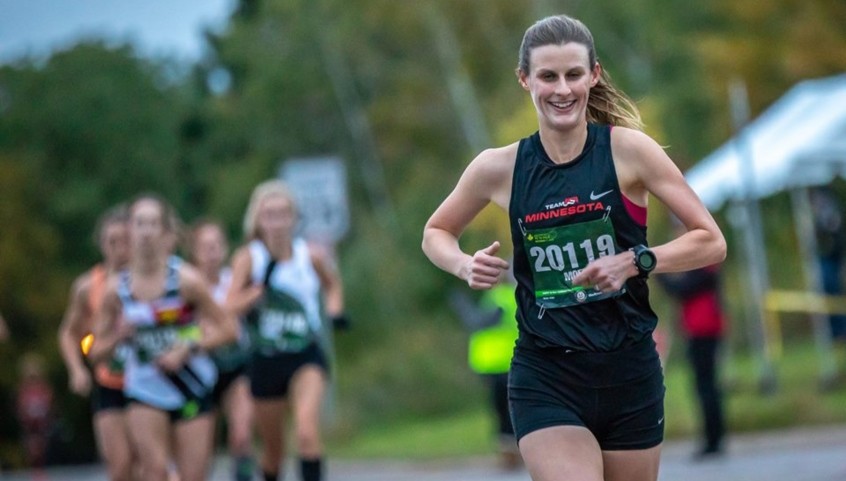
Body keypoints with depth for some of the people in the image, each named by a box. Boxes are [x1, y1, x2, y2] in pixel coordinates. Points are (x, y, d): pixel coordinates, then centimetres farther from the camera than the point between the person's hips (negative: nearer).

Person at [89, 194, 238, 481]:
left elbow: (227, 329, -7)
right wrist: (118, 336, -17)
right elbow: (96, 352, 4)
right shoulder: (116, 289, -3)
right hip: (145, 390, 1)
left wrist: (188, 348, -19)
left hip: (191, 389, -1)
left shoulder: (186, 280, -10)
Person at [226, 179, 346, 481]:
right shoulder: (248, 258, -9)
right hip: (266, 362, 1)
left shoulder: (311, 255, -4)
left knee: (307, 431, -25)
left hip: (307, 357, -1)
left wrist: (334, 309, 0)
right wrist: (261, 287, -32)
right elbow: (231, 306, -21)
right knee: (273, 450, 14)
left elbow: (332, 284, 18)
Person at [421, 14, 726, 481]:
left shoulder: (628, 149, -6)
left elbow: (711, 242, -3)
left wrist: (635, 262, -18)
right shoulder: (499, 168, -2)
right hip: (545, 382, -1)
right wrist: (465, 266, -5)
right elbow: (436, 232, 16)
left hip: (629, 374, 1)